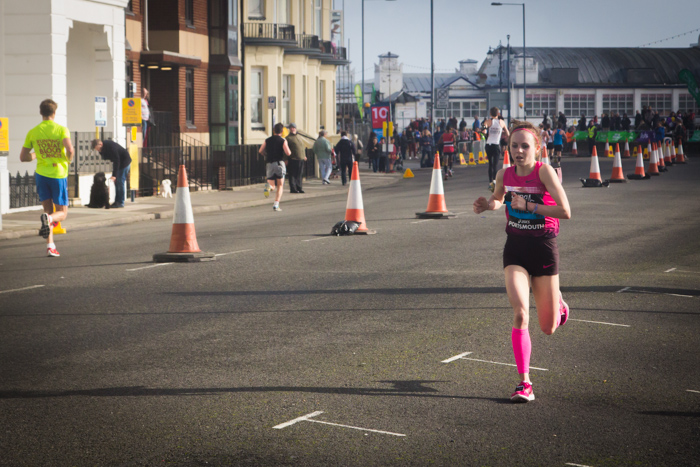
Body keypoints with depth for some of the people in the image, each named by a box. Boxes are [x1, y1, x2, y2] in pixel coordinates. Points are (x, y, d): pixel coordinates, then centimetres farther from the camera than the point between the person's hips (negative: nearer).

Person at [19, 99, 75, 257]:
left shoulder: (33, 132, 2)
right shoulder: (62, 130, -6)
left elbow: (23, 157, 4)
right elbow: (70, 149, -22)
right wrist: (68, 160, -1)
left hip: (41, 174, 3)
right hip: (59, 174, -3)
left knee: (48, 210, 13)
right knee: (62, 213, 7)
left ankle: (50, 245, -1)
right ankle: (48, 219, -29)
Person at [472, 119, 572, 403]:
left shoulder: (544, 171, -15)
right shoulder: (504, 175, -1)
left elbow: (565, 212, -24)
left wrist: (528, 205, -27)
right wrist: (487, 205, 0)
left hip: (544, 249, -2)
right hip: (515, 249, 2)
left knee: (548, 328, 7)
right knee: (520, 314, -19)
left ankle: (558, 303, 45)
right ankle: (524, 383, -12)